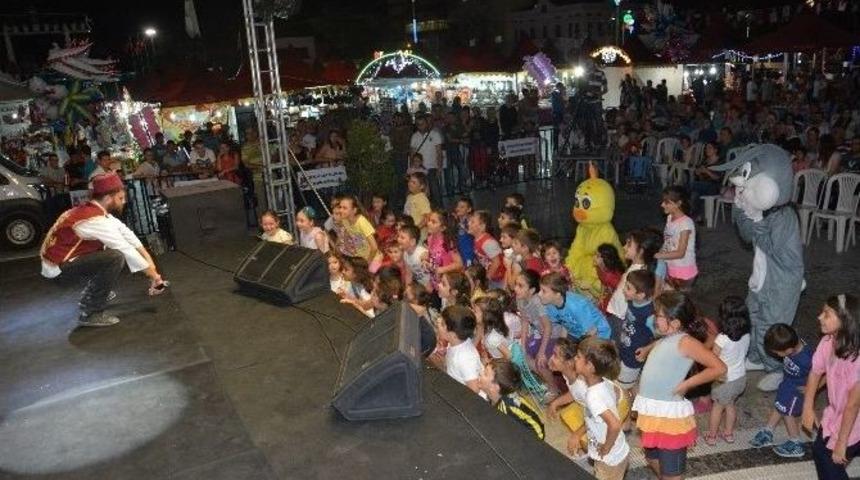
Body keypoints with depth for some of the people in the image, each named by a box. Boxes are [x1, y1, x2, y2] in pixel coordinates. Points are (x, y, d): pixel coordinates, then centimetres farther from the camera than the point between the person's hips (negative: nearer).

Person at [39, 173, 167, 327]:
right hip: (57, 267, -9)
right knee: (115, 257, -24)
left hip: (65, 257, 9)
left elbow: (125, 232, -1)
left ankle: (91, 295, 22)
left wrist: (148, 259, -8)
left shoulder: (94, 210, 1)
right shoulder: (96, 220, -26)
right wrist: (154, 276, -17)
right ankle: (90, 313, -15)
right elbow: (127, 251, -23)